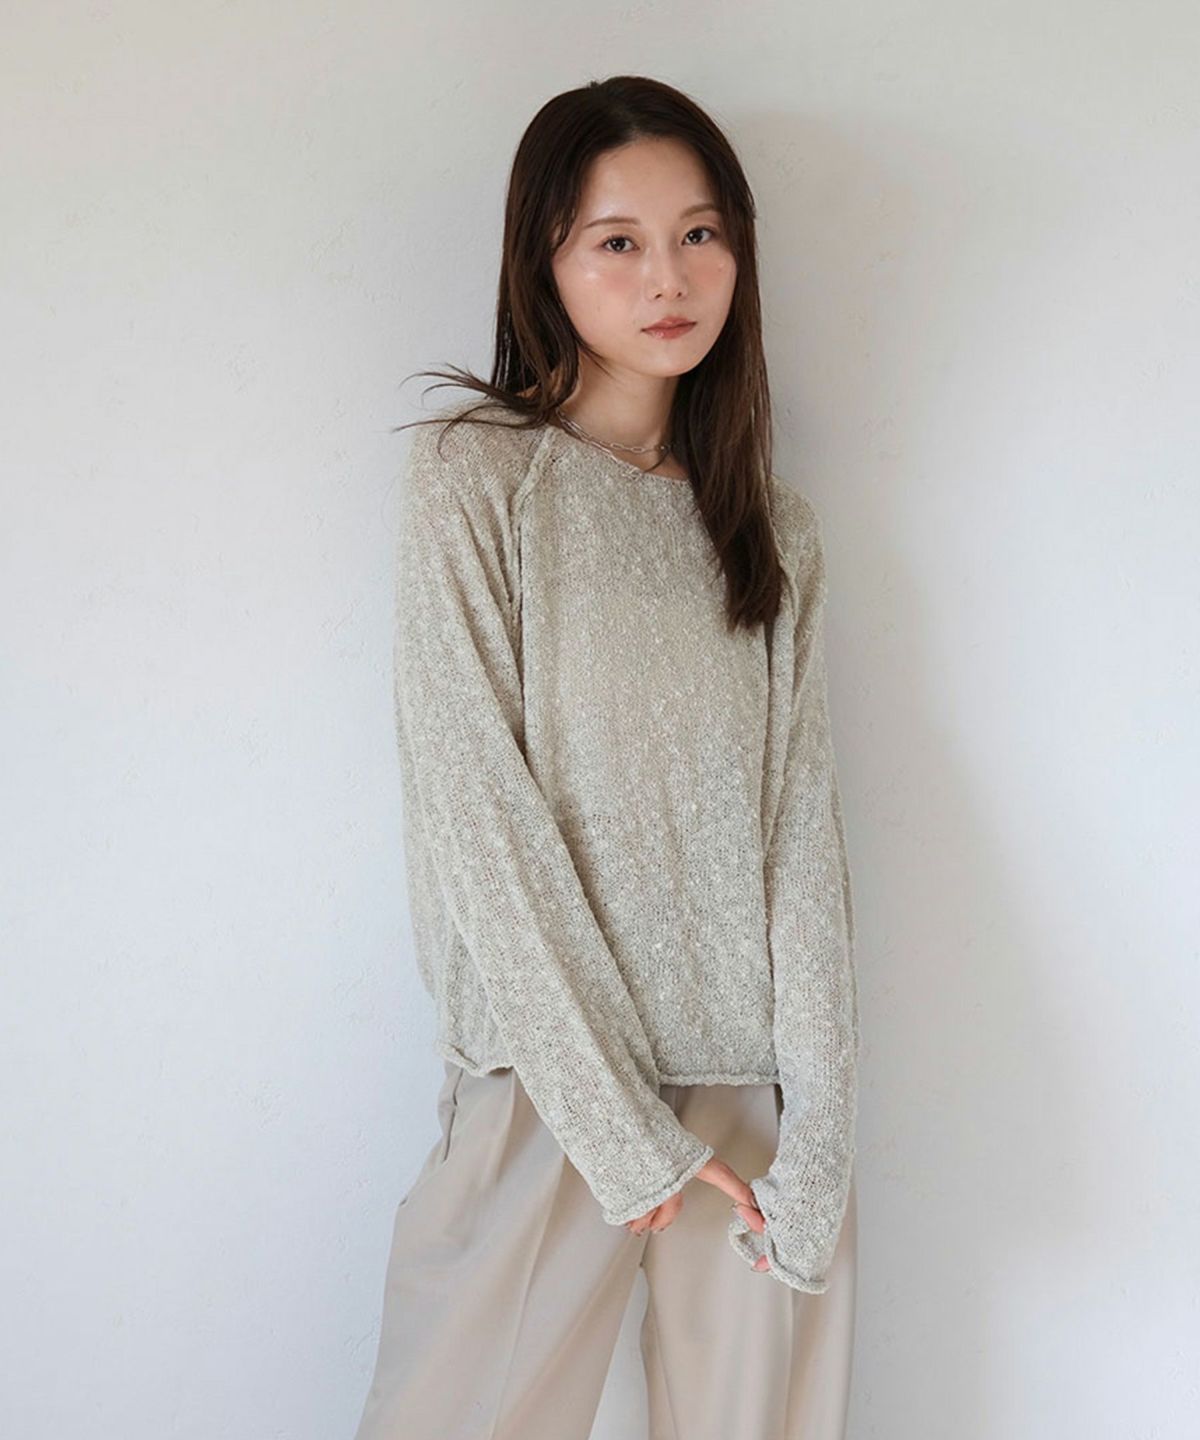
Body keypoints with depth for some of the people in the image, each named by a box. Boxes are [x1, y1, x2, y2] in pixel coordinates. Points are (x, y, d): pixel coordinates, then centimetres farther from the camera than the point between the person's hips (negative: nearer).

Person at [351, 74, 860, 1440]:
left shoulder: (772, 525, 9)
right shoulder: (475, 481, -4)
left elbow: (803, 824, 1)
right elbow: (478, 821, -10)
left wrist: (817, 1144, -8)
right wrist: (623, 1130, -13)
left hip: (752, 1083, 4)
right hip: (553, 1076, -3)